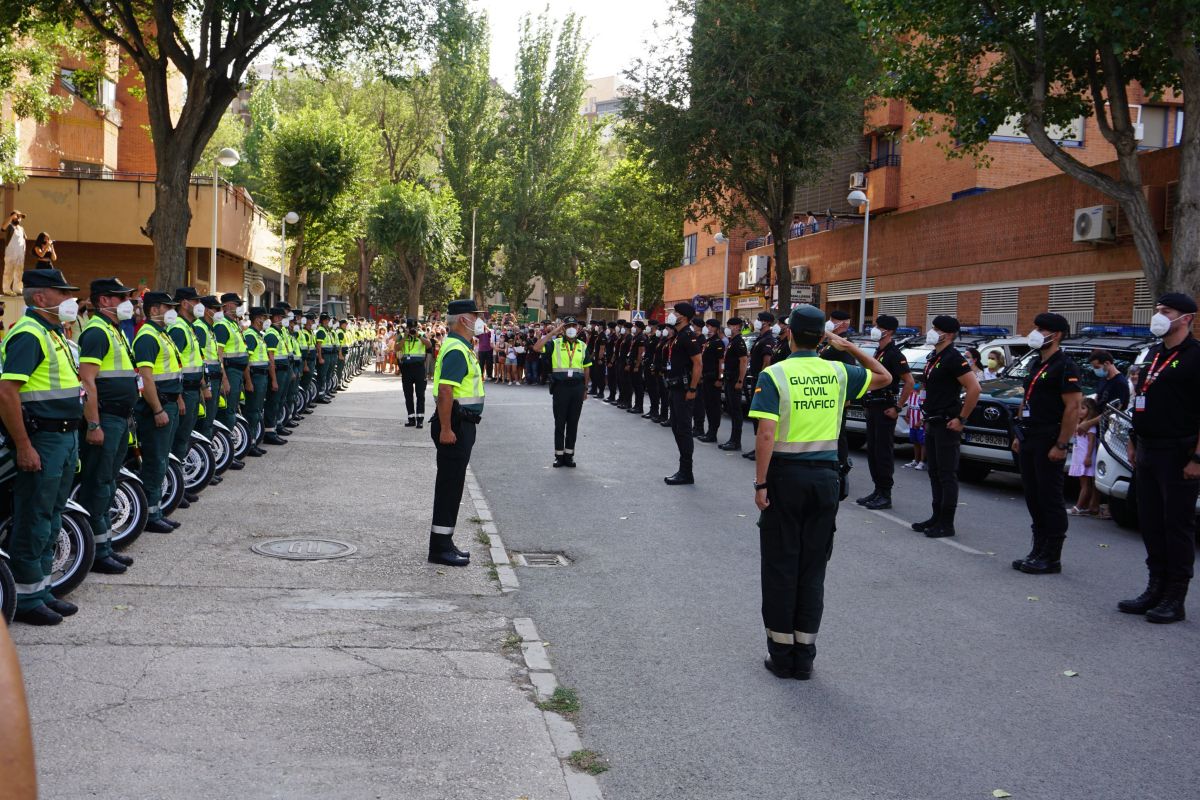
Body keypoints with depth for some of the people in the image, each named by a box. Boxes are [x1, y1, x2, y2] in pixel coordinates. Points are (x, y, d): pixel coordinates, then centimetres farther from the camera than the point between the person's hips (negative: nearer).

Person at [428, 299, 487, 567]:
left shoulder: (461, 348, 16)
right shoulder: (456, 350, -18)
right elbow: (445, 391, -25)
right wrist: (445, 429, -27)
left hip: (462, 424, 11)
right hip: (455, 425, -11)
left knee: (452, 484, 14)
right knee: (450, 485, -6)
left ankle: (444, 542, 22)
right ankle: (440, 548, -1)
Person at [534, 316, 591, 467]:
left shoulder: (583, 346, 10)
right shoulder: (555, 343, -1)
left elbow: (586, 368, 15)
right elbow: (536, 348, -16)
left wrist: (585, 389, 13)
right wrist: (552, 333, -15)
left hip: (577, 387, 3)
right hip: (560, 387, -3)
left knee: (573, 422, 7)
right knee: (560, 422, 3)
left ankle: (569, 454, 15)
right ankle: (559, 455, 11)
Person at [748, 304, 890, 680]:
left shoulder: (774, 375, -10)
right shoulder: (838, 372, 1)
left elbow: (766, 434, -17)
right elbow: (884, 377, 20)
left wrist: (760, 483, -12)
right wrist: (850, 347, 17)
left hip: (785, 476, -3)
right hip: (824, 477, 3)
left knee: (780, 568, 7)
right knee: (812, 568, 11)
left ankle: (781, 655, 13)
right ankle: (804, 658, 16)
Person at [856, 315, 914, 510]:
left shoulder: (894, 354, -13)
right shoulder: (878, 352, 15)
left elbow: (909, 381, -19)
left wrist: (897, 408, -18)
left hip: (885, 409, -9)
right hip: (873, 407, 9)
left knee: (884, 451, -5)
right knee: (872, 450, 11)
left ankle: (885, 495, 0)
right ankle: (878, 490, 19)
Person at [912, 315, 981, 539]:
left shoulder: (953, 358, -15)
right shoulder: (934, 357, 14)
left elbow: (974, 388, -21)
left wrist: (961, 419, -19)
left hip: (947, 425, -9)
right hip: (932, 423, 9)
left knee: (947, 475, -5)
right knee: (935, 473, 13)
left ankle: (947, 524, -1)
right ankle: (937, 517, 20)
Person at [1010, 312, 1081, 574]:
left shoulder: (1065, 366, -12)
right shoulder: (1035, 363, 16)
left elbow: (1073, 408, -18)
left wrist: (1061, 445, -21)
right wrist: (1019, 435, 17)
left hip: (1048, 443, -9)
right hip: (1029, 441, 9)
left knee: (1050, 500, -3)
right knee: (1033, 498, 12)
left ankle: (1052, 559, 3)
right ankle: (1038, 551, 20)